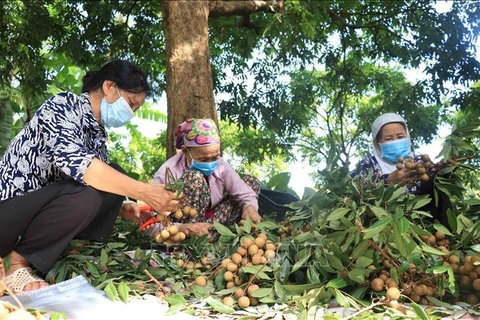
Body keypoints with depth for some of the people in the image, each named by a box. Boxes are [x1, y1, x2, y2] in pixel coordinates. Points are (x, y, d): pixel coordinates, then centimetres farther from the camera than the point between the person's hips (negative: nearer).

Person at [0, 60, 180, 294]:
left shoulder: (98, 134, 9)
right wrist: (143, 192, -35)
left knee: (114, 179, -10)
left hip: (46, 212, 8)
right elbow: (73, 161, -33)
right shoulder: (63, 105, -15)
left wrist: (121, 208, -5)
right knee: (88, 193, -30)